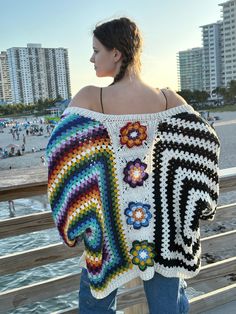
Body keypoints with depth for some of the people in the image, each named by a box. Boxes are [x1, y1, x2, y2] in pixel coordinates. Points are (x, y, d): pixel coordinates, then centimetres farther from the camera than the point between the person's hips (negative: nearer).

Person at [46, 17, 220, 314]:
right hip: (163, 221, 2)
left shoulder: (90, 97, -15)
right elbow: (205, 140, -6)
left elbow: (60, 148, -21)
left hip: (110, 217, -2)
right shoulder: (167, 98, -7)